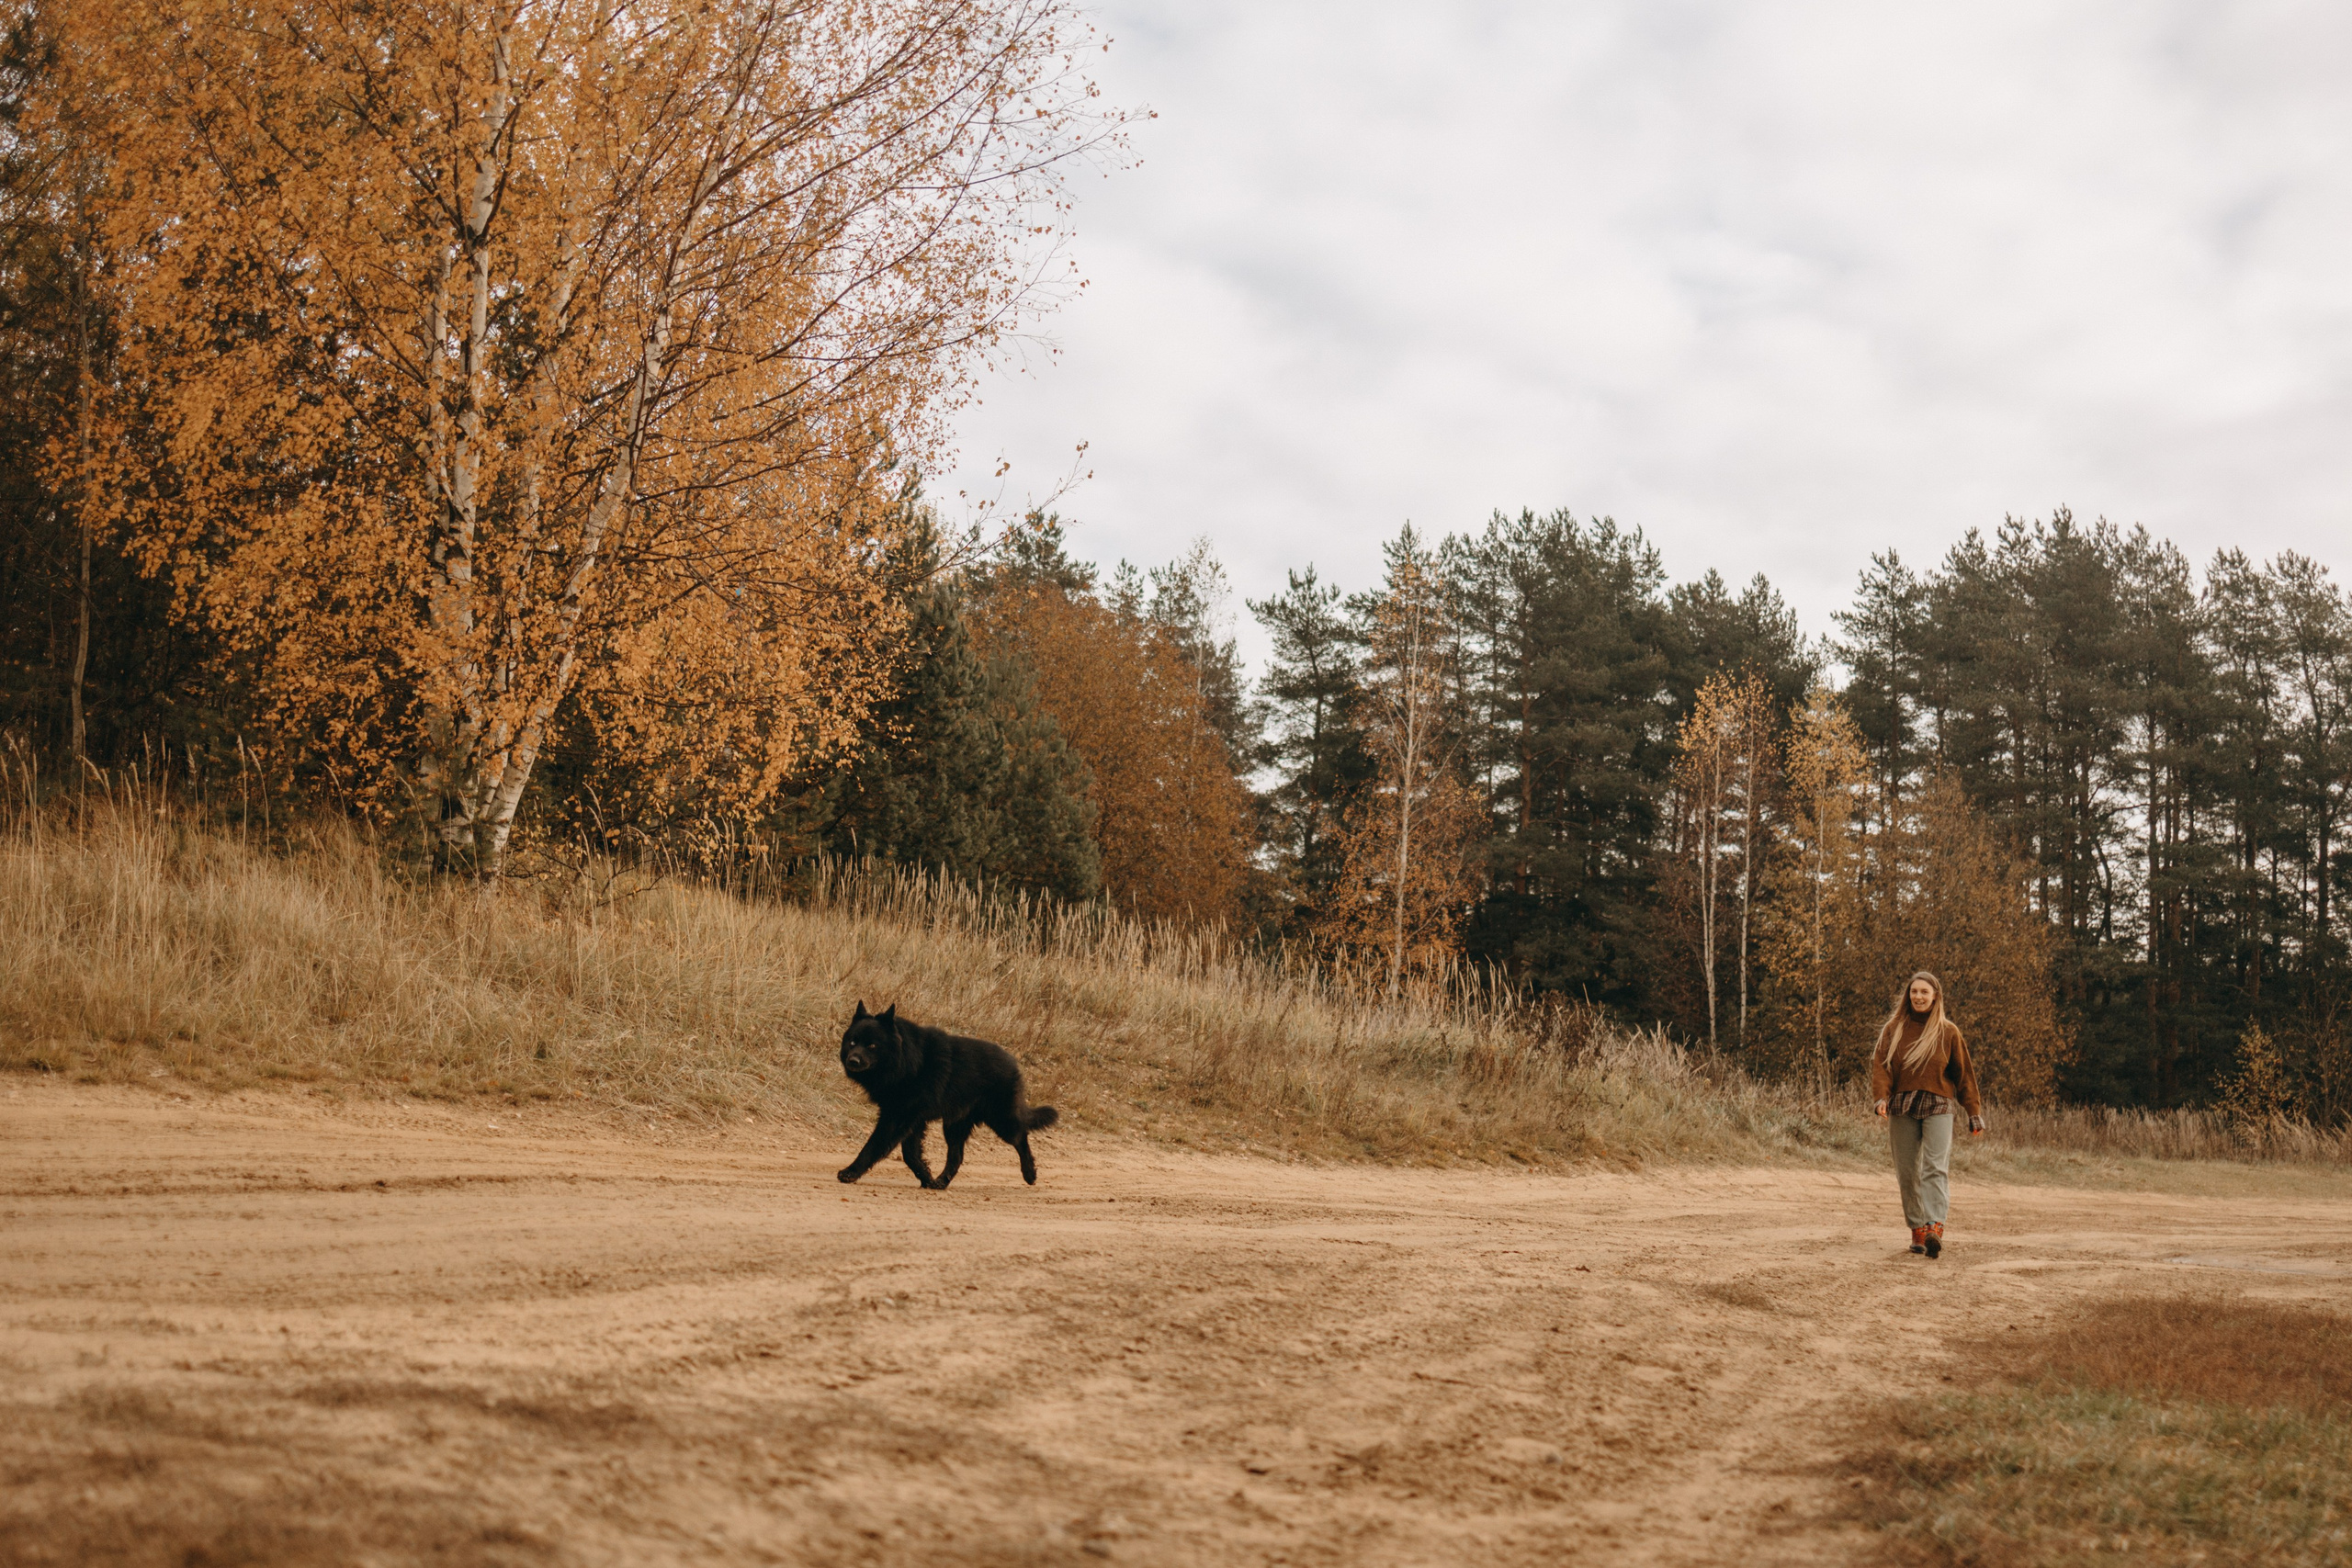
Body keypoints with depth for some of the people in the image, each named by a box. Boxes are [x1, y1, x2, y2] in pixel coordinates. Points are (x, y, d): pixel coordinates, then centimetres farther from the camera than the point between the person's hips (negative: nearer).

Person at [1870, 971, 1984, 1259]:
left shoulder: (1948, 1032, 7)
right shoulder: (1893, 1029, 8)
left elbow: (1964, 1073, 11)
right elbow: (1880, 1064, 0)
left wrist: (1974, 1112, 9)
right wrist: (1881, 1096, -18)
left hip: (1937, 1108, -2)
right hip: (1902, 1108, 2)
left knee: (1936, 1167, -16)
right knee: (1908, 1172, 2)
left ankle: (1935, 1229, -28)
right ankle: (1917, 1229, 9)